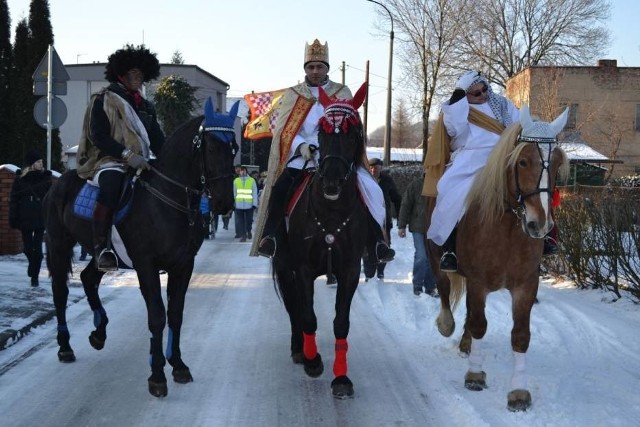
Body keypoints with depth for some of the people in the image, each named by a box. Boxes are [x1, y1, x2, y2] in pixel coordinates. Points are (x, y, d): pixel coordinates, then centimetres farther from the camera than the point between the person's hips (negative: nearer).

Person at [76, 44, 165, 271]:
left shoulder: (146, 107, 21)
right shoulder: (103, 100, 2)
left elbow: (158, 141, 17)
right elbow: (98, 136, -9)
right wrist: (127, 155, -21)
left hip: (140, 164, 7)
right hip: (108, 161, -7)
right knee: (112, 181, -37)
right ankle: (101, 246, -41)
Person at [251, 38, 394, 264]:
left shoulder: (342, 93, 13)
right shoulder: (293, 95, 12)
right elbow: (285, 130, 3)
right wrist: (301, 146, -18)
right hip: (302, 155, 0)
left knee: (368, 189, -20)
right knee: (281, 187, -28)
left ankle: (376, 241, -13)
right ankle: (269, 237, -22)